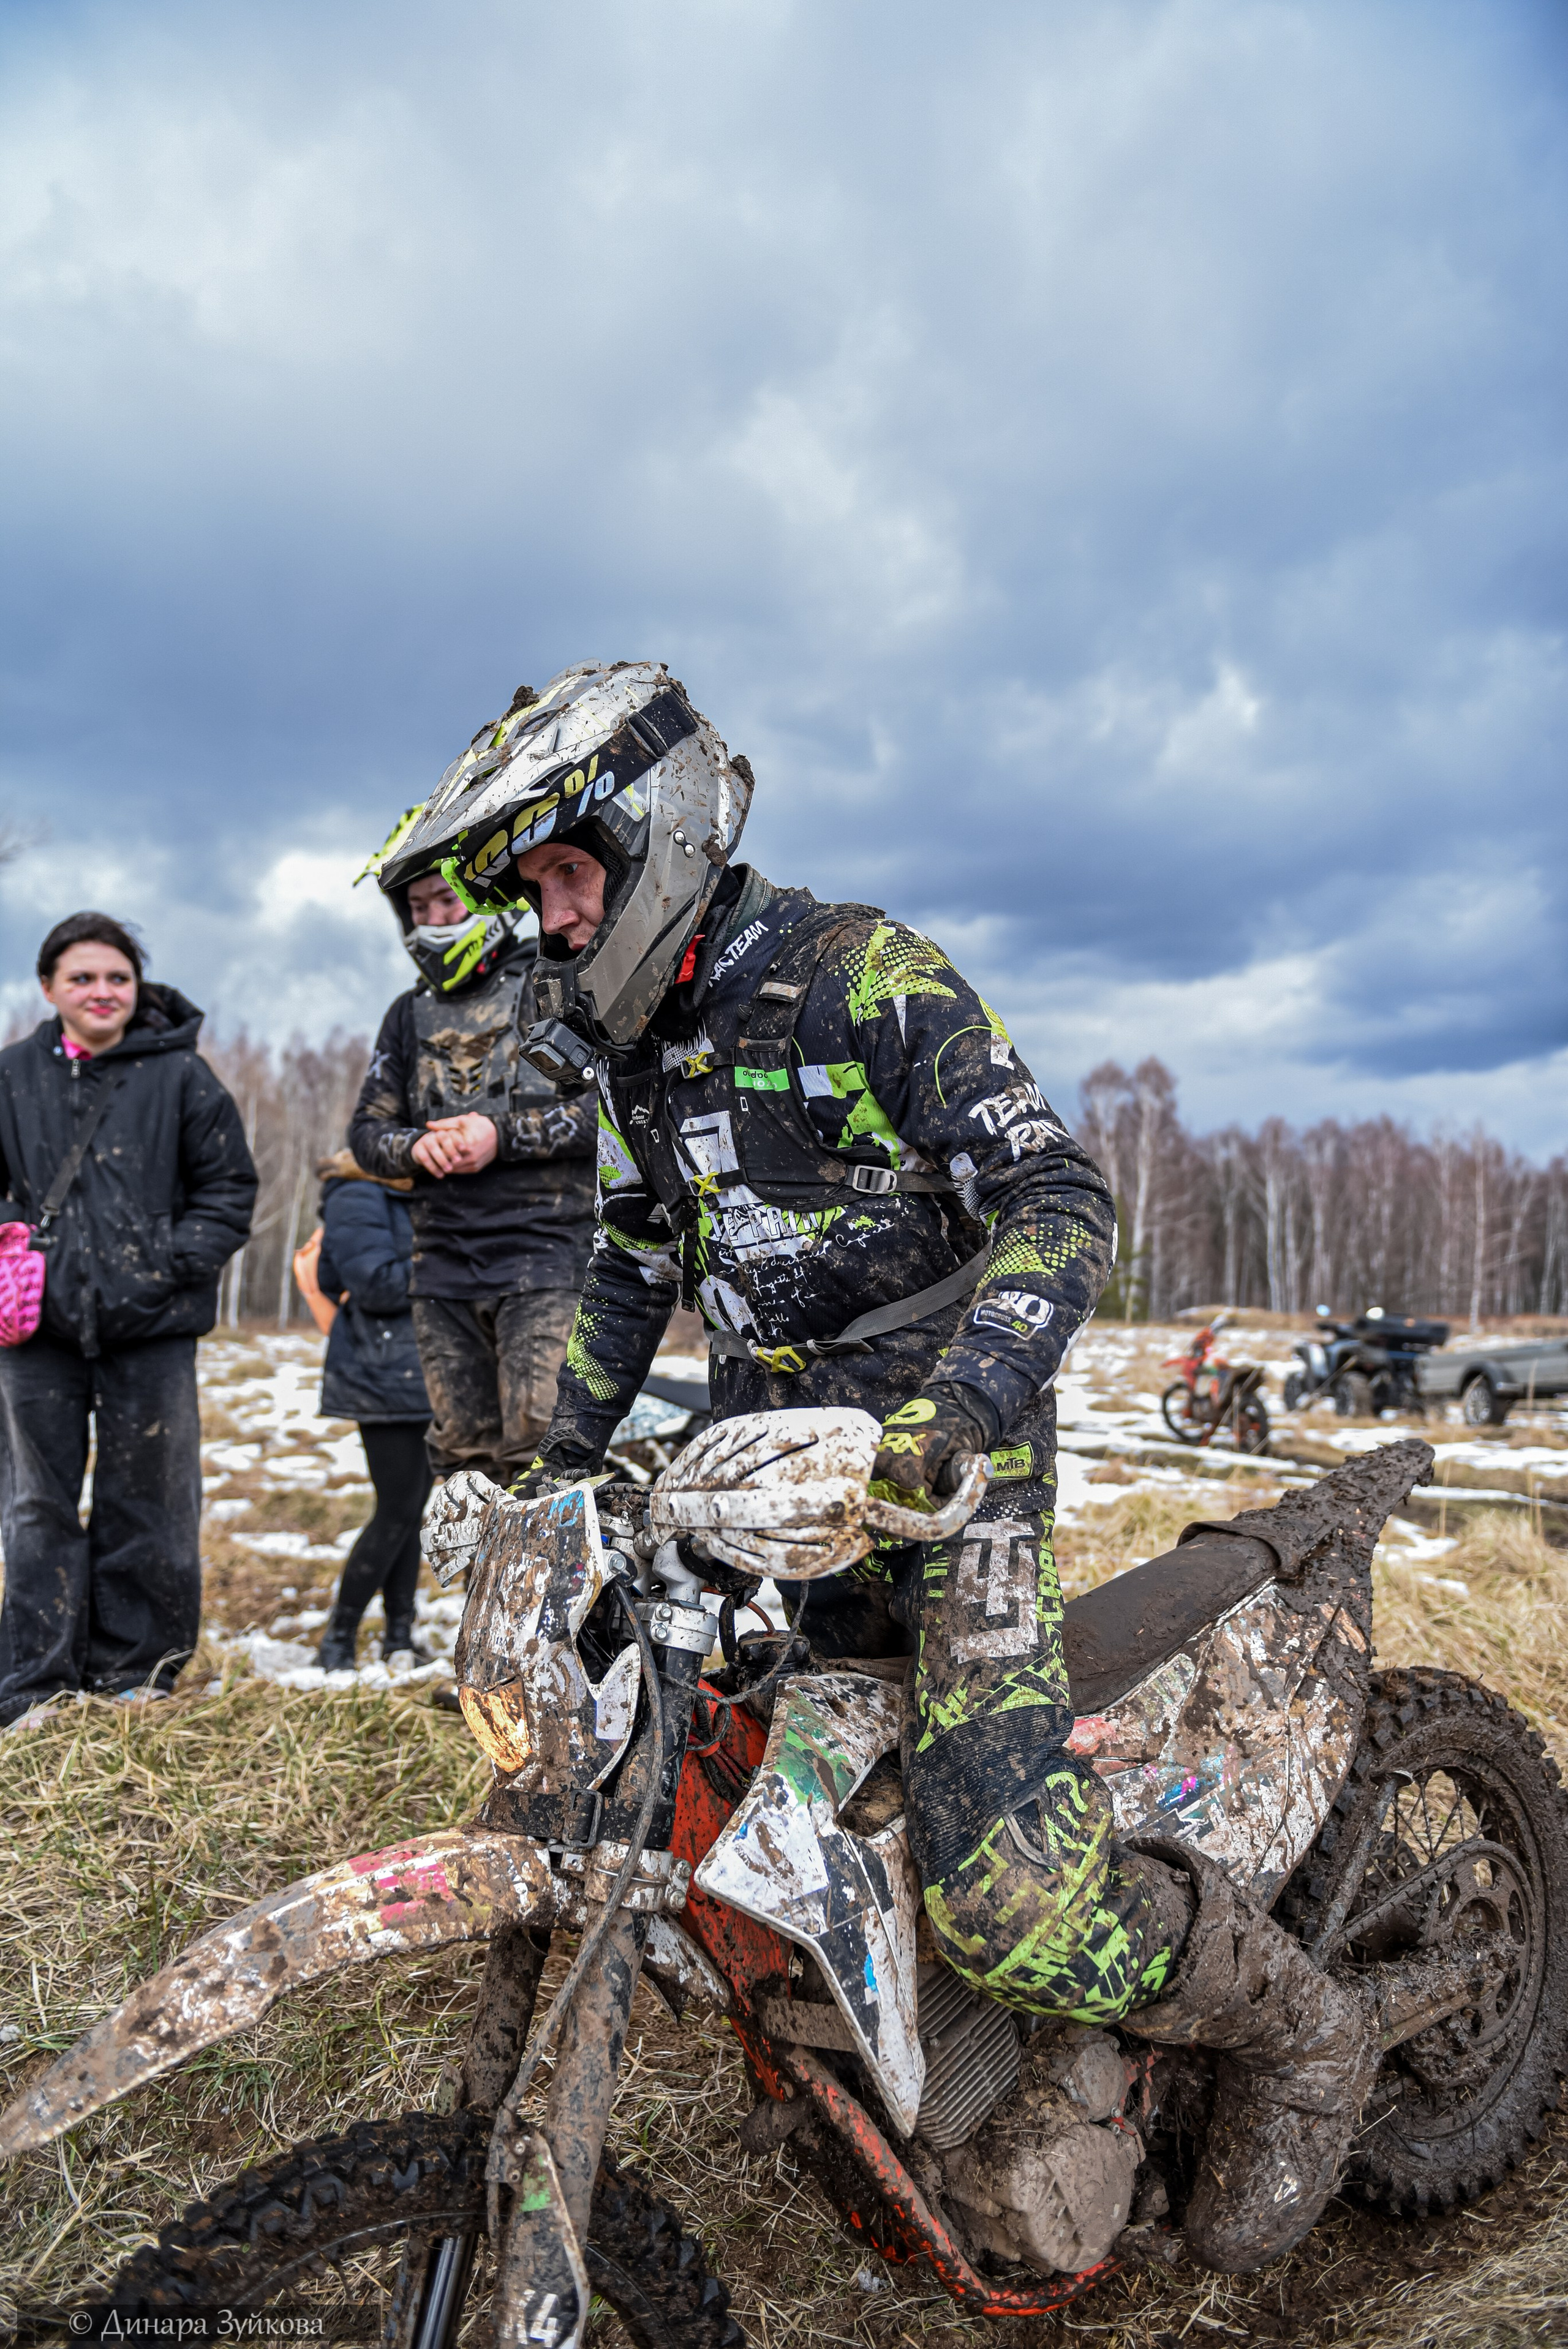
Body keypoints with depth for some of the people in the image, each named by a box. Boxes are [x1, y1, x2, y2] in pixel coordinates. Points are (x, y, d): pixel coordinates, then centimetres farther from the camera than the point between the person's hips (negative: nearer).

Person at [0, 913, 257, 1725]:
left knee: (147, 1506, 6)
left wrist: (178, 1263, -9)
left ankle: (134, 1674, 20)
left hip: (151, 1328, -2)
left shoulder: (180, 1074, -1)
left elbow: (230, 1186, 2)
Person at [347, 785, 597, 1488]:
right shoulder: (410, 1016, 19)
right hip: (443, 1265, 5)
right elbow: (366, 1129, 19)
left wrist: (505, 1135, -13)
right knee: (462, 1457, 9)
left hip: (545, 1251, -5)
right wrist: (416, 1146, -4)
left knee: (537, 1454, -13)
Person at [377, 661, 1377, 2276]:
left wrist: (966, 1394, -33)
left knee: (1011, 1906, -18)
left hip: (938, 1455, -8)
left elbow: (1060, 1198, -19)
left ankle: (1298, 2035, 11)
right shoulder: (635, 1046, 12)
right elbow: (630, 1266, 21)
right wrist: (557, 1463, 15)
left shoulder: (866, 976, -13)